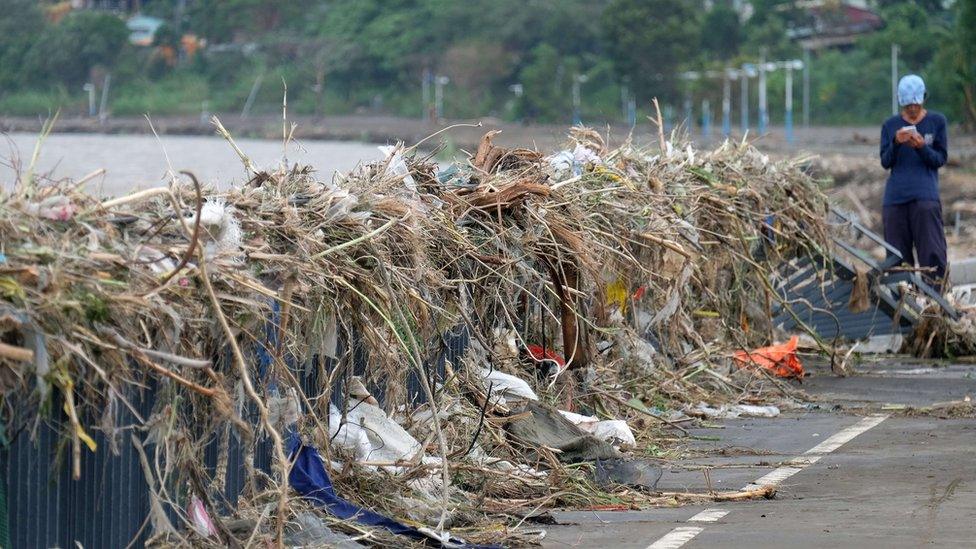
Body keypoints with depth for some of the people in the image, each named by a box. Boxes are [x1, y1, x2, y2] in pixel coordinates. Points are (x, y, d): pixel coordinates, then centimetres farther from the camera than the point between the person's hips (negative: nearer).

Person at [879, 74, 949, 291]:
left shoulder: (937, 122, 8)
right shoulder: (891, 125, 12)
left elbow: (941, 159, 5)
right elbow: (885, 162, 8)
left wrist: (922, 147, -13)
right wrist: (896, 143, -11)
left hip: (925, 195, -2)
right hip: (895, 197, 2)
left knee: (932, 253, -10)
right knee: (898, 255, 1)